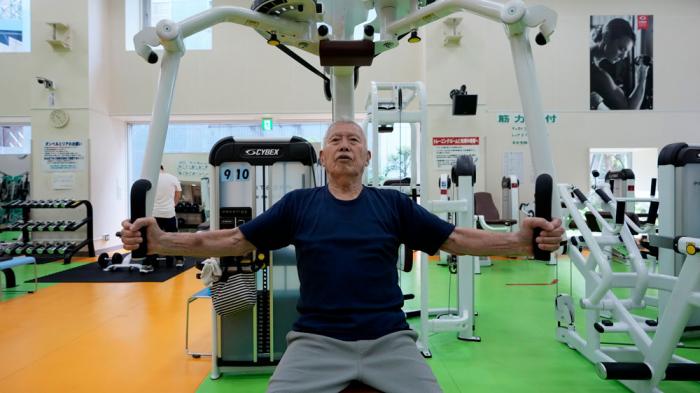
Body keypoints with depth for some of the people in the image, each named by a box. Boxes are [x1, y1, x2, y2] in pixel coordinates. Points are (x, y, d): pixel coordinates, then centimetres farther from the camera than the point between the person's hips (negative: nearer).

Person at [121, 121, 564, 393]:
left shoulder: (393, 204, 7)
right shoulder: (298, 204, 7)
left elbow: (458, 239, 5)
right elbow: (233, 240, 7)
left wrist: (523, 240, -9)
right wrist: (158, 240, -3)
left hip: (389, 338, 1)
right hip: (316, 339, 0)